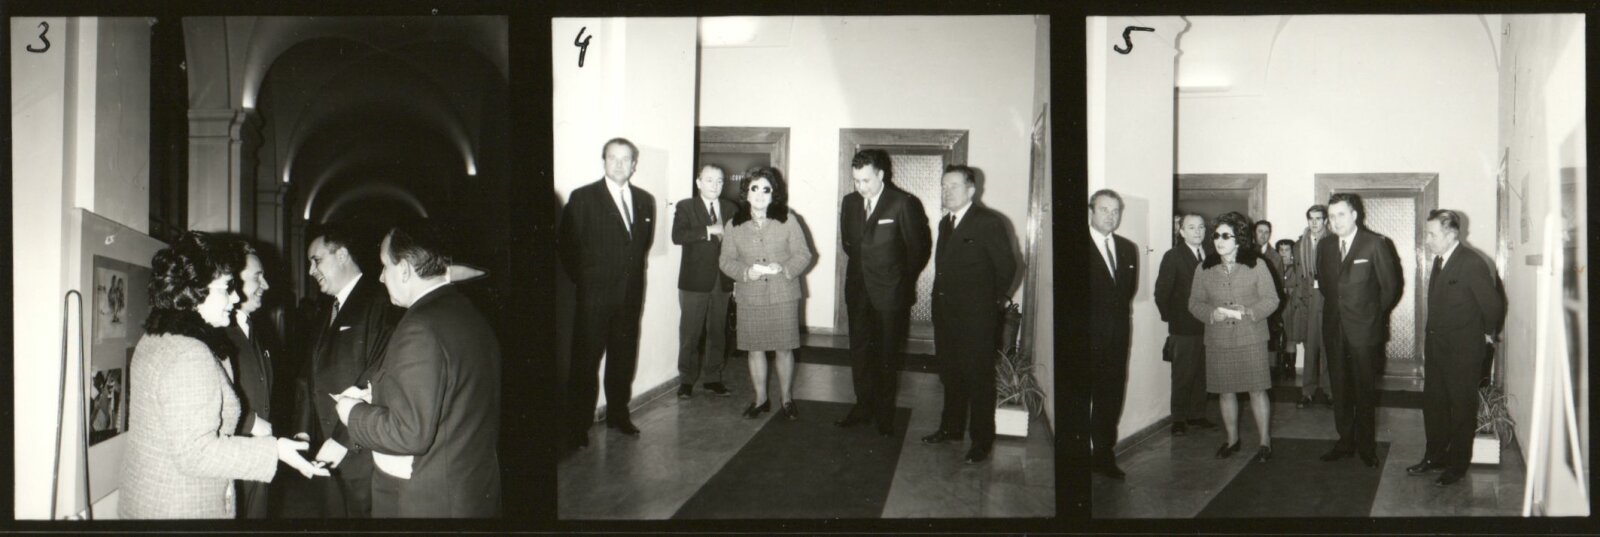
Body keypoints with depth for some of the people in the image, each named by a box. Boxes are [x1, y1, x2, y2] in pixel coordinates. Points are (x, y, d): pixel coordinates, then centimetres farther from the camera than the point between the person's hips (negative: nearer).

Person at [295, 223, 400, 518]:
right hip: (327, 459, 8)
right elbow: (309, 377, 19)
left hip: (363, 458, -8)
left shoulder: (380, 305, -11)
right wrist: (303, 430, 6)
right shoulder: (326, 314, 19)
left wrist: (346, 440, -18)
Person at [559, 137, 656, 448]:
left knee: (624, 359, 12)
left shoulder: (645, 200, 9)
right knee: (585, 361, -1)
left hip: (631, 295, 4)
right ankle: (578, 425, 5)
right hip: (595, 295, -4)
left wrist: (633, 272, 11)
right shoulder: (583, 198, -4)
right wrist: (582, 280, -2)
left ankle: (618, 414, 25)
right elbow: (565, 244, -3)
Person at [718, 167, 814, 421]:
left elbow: (803, 255, 0)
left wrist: (783, 269, -19)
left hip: (783, 295, -2)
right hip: (749, 297, 2)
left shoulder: (787, 220, 0)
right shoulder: (736, 225, 5)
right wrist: (747, 272, -14)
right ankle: (761, 399, 23)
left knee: (784, 349, 3)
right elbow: (725, 260, 5)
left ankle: (787, 399, 19)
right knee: (755, 349, 8)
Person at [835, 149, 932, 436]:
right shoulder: (849, 202, 5)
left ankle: (885, 413, 13)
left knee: (887, 354, 3)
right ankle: (863, 405, 21)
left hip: (889, 293, -5)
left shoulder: (904, 204, -11)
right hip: (858, 291, 5)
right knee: (859, 350, 10)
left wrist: (903, 280, 4)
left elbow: (919, 246, -4)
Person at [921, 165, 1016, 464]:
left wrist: (994, 300, -1)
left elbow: (1006, 266, -9)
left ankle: (981, 442, 9)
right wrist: (943, 298, 9)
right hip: (945, 313, 8)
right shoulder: (945, 223, 13)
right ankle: (951, 428, 31)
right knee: (950, 377, 18)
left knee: (979, 380, 0)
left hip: (975, 318, -7)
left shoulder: (989, 223, -12)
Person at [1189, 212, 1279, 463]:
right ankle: (1232, 439, 25)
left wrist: (1245, 313, -18)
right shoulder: (1205, 269, 6)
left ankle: (1265, 442, 10)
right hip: (1218, 342, 3)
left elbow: (1271, 300, -3)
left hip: (1252, 340, -2)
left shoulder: (1256, 265, -1)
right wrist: (1213, 313, -14)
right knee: (1225, 392, 9)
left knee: (1257, 391, -1)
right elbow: (1195, 303, 7)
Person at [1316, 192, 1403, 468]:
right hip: (1335, 329, 4)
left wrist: (1374, 314, 5)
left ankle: (1366, 446, 10)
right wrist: (1336, 307, 14)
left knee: (1365, 391, 1)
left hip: (1363, 330, -4)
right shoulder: (1325, 247, 8)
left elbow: (1389, 285, -1)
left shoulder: (1375, 244, -7)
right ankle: (1345, 442, 18)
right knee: (1340, 390, 9)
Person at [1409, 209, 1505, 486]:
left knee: (1461, 407, 5)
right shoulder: (1439, 261, 7)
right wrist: (1428, 342, 12)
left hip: (1463, 351, -8)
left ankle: (1458, 464, 16)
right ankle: (1434, 456, 28)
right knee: (1433, 403, 15)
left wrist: (1487, 334, 0)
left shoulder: (1472, 264, -19)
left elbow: (1493, 305, -14)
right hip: (1437, 347, 8)